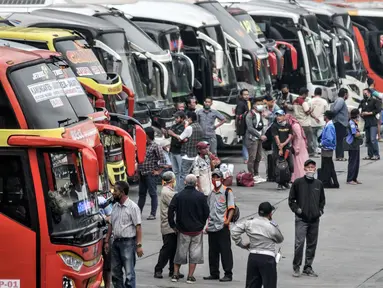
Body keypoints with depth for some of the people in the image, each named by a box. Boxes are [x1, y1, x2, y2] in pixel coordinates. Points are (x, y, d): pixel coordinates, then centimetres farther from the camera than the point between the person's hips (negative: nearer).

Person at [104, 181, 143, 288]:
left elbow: (138, 227, -12)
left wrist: (139, 245, -17)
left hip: (128, 242, -7)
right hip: (116, 241, 7)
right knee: (115, 272, 12)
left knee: (129, 273, -6)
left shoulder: (132, 207, -9)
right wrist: (107, 241, 12)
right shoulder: (115, 207, 12)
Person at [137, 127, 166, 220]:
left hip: (151, 174, -7)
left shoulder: (155, 146, -9)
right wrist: (138, 169, 14)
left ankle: (153, 214, 2)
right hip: (142, 174, 7)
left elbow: (162, 159, -12)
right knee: (141, 193, 14)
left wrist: (158, 171, -11)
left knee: (153, 194, -2)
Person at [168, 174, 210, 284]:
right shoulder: (200, 196, -7)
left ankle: (175, 274, 15)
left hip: (182, 229, 1)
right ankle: (190, 276, 6)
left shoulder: (178, 196, -6)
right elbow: (206, 212, -2)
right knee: (194, 252, 7)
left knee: (180, 252, 13)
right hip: (197, 230, -1)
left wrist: (173, 225, 0)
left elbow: (170, 211, -10)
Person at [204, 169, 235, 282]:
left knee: (225, 250, -5)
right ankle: (214, 273, 18)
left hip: (223, 226, -7)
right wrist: (206, 224, 18)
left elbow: (231, 208, -8)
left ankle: (228, 274, -3)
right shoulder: (211, 193, 17)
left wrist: (228, 220, -21)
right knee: (213, 251, 10)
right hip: (211, 227, 7)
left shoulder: (227, 191, -2)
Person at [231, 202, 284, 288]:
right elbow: (280, 240, 9)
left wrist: (242, 244, 9)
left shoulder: (249, 223, 1)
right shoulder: (272, 226, -9)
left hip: (253, 257, 5)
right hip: (267, 258, -5)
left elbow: (234, 232, 0)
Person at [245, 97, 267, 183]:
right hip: (252, 138, -8)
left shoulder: (260, 114, 16)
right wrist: (260, 136, -16)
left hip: (259, 139, 8)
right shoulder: (250, 115, -9)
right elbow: (250, 128, -15)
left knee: (258, 158, 9)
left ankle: (256, 175, 17)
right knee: (252, 158, -9)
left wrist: (263, 135, 0)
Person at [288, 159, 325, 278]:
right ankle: (296, 267, 1)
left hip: (314, 219, 4)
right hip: (301, 219, -4)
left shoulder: (319, 184, 8)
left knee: (312, 244, 8)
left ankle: (308, 267, 18)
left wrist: (320, 210, 7)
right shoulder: (298, 182, -3)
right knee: (299, 243, -12)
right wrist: (296, 209, -7)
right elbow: (291, 199, 4)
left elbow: (322, 200, 21)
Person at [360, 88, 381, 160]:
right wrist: (361, 114, 3)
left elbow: (378, 110, -9)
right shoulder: (362, 102, 16)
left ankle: (376, 155, -11)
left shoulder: (374, 101, 0)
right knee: (368, 140, 7)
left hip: (373, 123, -6)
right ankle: (370, 155, 12)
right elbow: (359, 110, 25)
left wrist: (369, 113, -12)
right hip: (366, 123, 6)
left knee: (373, 139, -14)